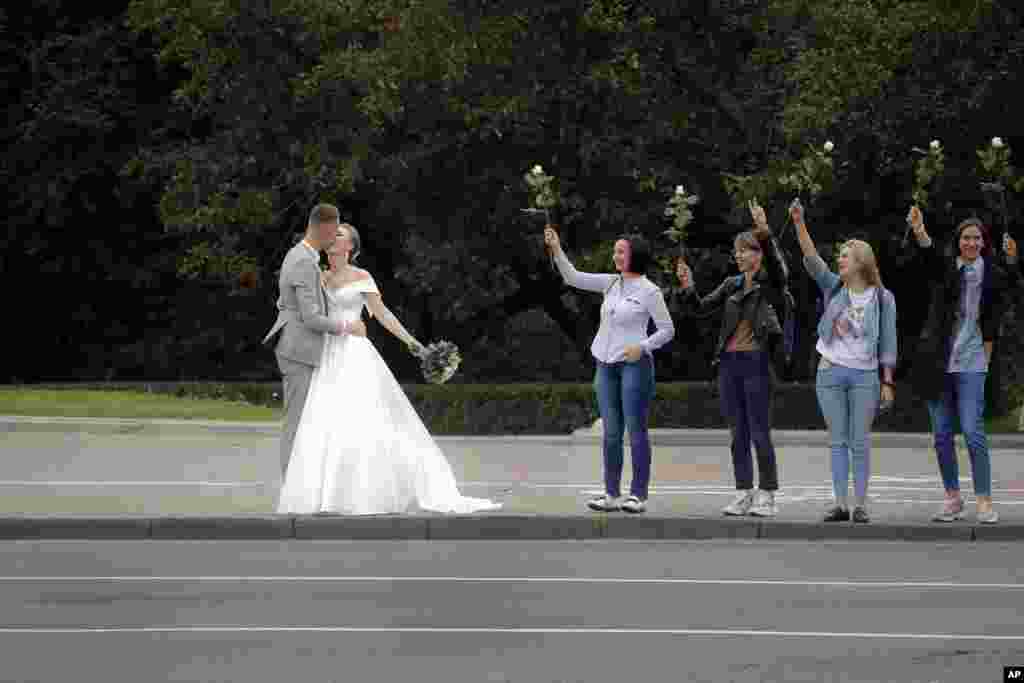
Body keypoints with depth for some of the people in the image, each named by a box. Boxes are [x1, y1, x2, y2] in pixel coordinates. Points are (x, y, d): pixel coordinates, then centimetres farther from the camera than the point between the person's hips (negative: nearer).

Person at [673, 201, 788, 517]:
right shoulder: (732, 285, 14)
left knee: (759, 433, -4)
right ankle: (743, 494, 10)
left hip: (756, 362, -6)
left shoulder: (771, 282, -2)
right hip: (729, 363, 6)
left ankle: (767, 496, 2)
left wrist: (765, 232, -37)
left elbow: (777, 264, -24)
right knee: (738, 434, 7)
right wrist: (688, 288, -3)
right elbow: (700, 308, 15)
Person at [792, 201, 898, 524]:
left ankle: (861, 505, 1)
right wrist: (798, 222, -19)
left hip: (864, 376, -2)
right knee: (838, 441, 2)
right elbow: (812, 259, -7)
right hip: (830, 373, 2)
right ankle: (841, 504, 3)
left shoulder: (882, 298, 0)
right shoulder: (834, 288, 6)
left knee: (860, 442, -1)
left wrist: (888, 383, -2)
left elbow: (888, 343, 1)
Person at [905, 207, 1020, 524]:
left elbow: (1009, 285, -19)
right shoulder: (944, 268, 3)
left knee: (973, 432, -10)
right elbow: (926, 256, -18)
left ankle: (984, 500, -3)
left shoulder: (991, 273, 2)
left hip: (970, 365, -2)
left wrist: (1013, 261, -39)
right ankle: (953, 498, 18)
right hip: (937, 363, 2)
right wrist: (919, 232, -40)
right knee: (941, 435, 6)